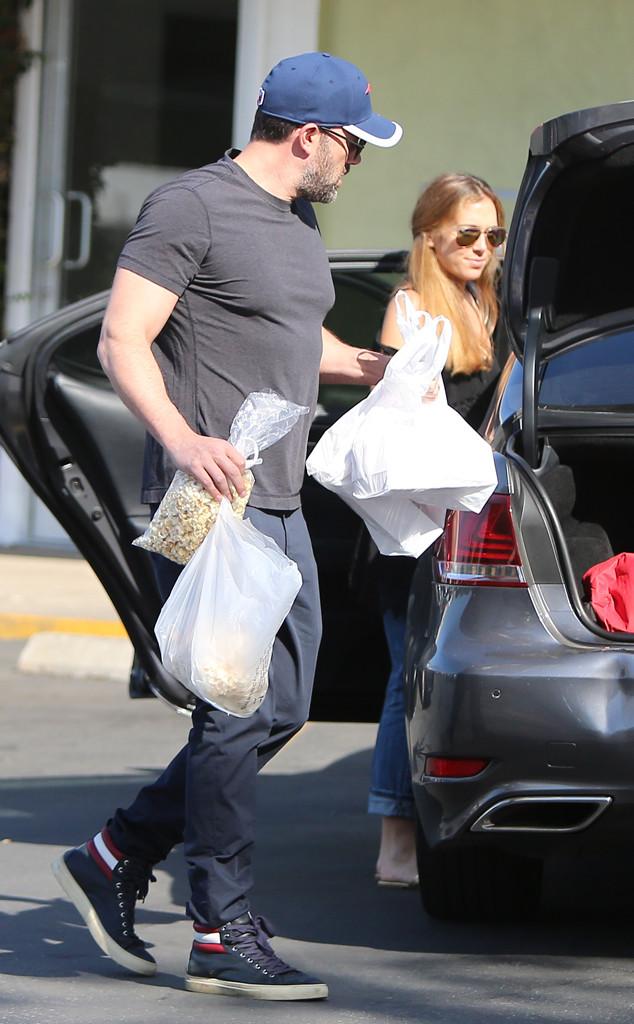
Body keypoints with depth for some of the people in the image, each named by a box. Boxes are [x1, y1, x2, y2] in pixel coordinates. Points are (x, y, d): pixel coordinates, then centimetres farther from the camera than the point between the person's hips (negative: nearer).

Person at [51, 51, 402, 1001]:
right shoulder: (193, 208, -11)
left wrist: (363, 365, 19)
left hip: (281, 501, 10)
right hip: (212, 501, -10)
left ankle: (116, 859, 20)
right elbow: (122, 341, -17)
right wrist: (180, 438, -31)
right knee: (240, 709, -9)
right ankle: (224, 935, -3)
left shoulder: (297, 221, 18)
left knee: (281, 708, 10)